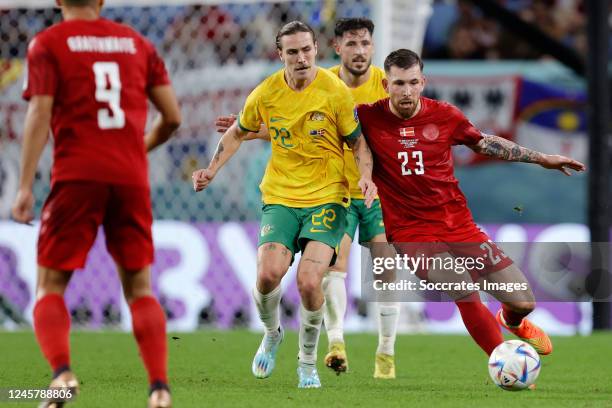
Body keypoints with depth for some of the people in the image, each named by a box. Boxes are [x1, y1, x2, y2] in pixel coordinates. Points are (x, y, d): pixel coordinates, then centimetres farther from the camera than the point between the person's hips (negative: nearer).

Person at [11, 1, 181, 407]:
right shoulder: (137, 43, 14)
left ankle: (62, 372, -19)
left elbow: (39, 116, -6)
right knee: (140, 290, 10)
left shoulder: (48, 44, 4)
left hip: (77, 178, -3)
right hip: (131, 177, 3)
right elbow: (173, 116, 12)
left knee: (50, 287, 5)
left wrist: (25, 186, -8)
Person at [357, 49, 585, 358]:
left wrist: (540, 158, 18)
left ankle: (512, 321, 42)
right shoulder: (369, 118, -9)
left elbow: (485, 143, 16)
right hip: (412, 232, -3)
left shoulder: (444, 115, 0)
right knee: (466, 292, -28)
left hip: (458, 224, 3)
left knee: (523, 302, 2)